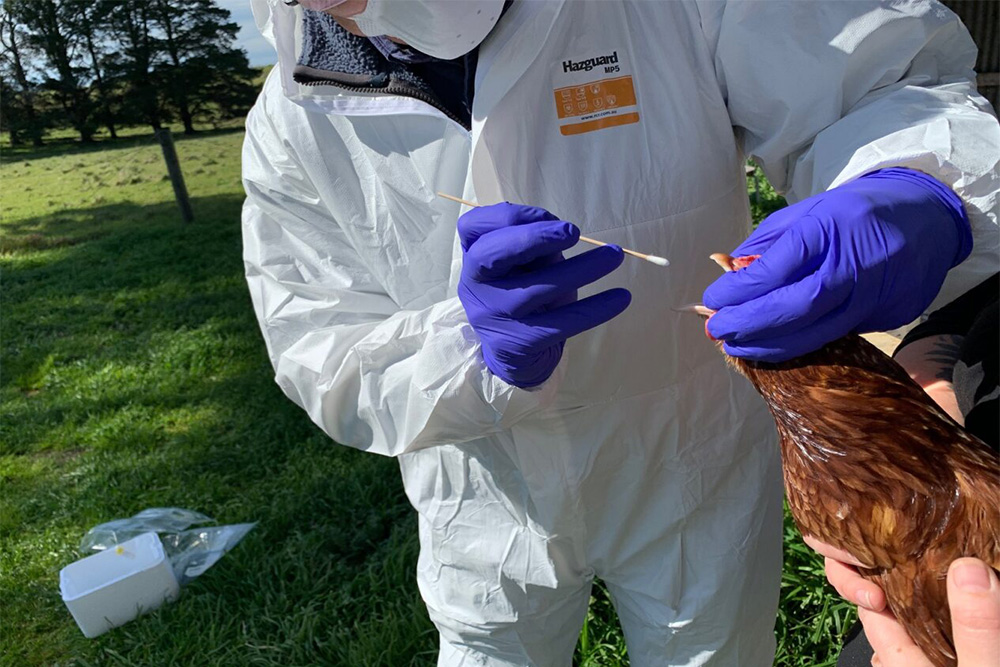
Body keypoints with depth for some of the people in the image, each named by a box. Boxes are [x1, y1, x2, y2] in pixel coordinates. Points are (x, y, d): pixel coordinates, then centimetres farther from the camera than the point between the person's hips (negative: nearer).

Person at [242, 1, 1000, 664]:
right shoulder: (293, 126, -14)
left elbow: (906, 84, -16)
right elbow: (332, 375, -16)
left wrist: (923, 204, -40)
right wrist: (484, 349, -37)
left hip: (697, 478, 0)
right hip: (491, 508, 1)